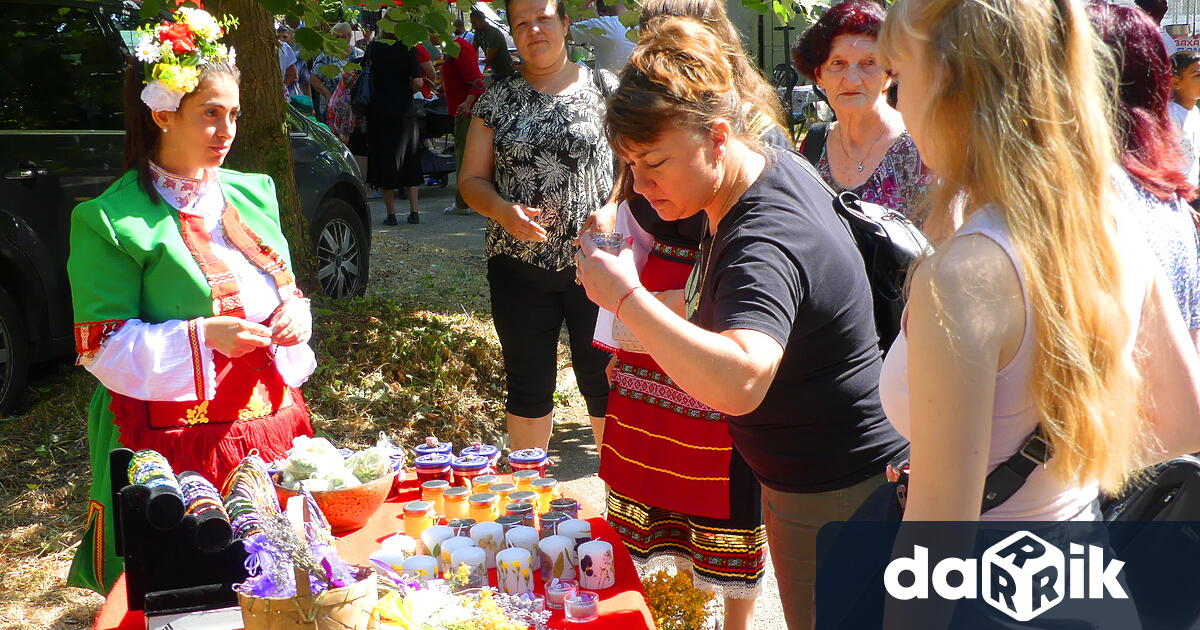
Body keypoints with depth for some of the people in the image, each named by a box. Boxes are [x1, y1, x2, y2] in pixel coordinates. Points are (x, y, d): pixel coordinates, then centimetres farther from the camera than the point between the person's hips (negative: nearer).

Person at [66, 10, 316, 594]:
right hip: (182, 440, -5)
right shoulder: (112, 219, -7)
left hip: (273, 424, 5)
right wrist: (201, 338, -20)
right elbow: (102, 347, -8)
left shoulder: (252, 193, 11)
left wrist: (294, 313, -3)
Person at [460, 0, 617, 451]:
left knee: (604, 381, 3)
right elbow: (472, 180, 8)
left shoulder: (603, 89, 2)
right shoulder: (498, 99, 7)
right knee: (528, 385, 11)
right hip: (519, 264, 2)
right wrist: (504, 212, -13)